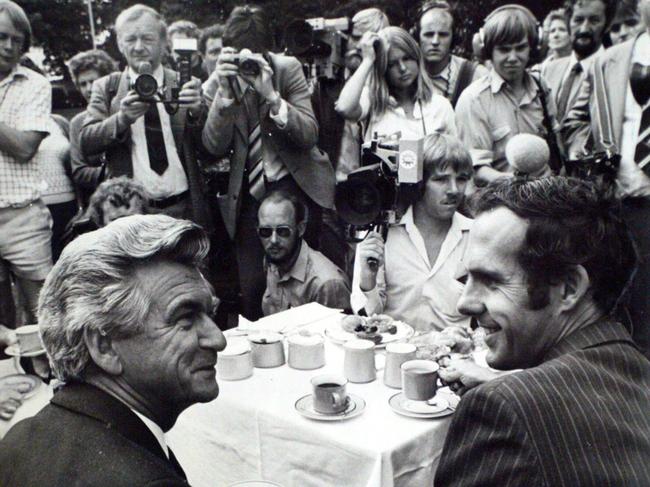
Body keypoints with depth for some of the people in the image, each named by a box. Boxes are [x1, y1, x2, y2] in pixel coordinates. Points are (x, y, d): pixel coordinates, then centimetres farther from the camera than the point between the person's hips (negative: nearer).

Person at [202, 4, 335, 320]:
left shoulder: (288, 69, -6)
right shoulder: (219, 80, -1)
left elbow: (309, 135, -13)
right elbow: (215, 147, -9)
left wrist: (270, 95, -26)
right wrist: (225, 92, -21)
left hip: (295, 187, -1)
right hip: (248, 195, 1)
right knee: (250, 290, 0)